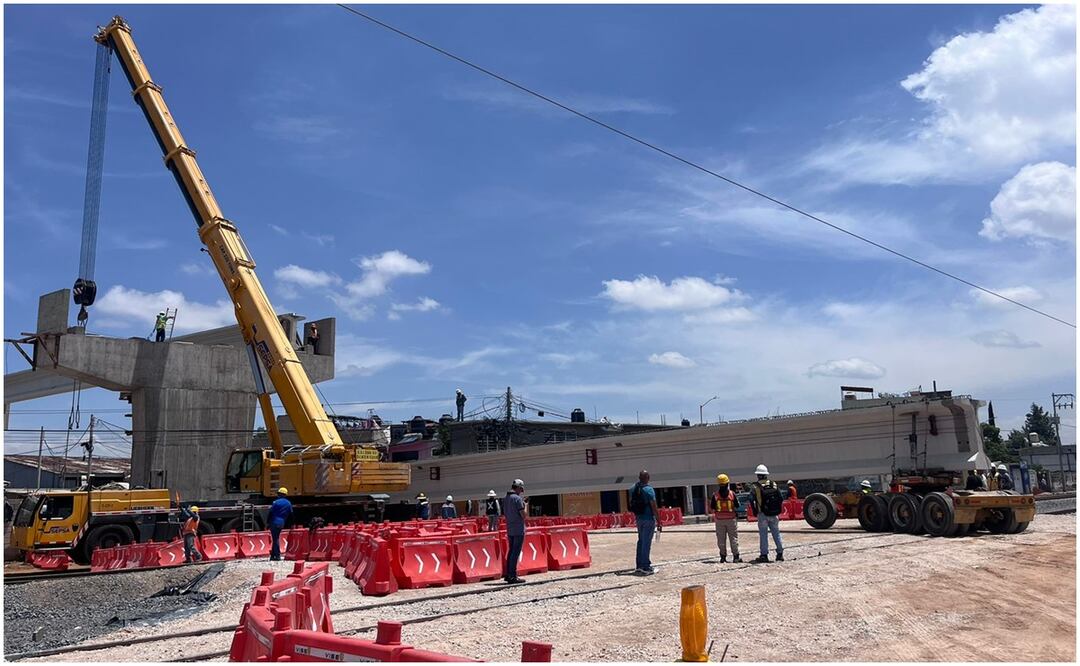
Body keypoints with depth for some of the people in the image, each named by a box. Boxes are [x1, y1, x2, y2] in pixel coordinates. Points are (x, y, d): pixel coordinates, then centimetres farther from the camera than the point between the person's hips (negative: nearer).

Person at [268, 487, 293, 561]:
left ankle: (277, 555, -3)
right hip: (282, 523, 5)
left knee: (275, 539, -2)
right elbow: (291, 514, 14)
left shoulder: (276, 502, -8)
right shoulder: (289, 503, 9)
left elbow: (271, 512, -8)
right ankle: (273, 555, 19)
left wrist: (268, 522, -2)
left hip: (274, 522, -5)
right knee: (276, 538, 16)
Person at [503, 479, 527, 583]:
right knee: (516, 552, -4)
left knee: (511, 551, 15)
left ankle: (508, 575, 18)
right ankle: (512, 576, -3)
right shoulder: (518, 498, -14)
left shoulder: (505, 499, 10)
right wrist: (524, 505, 3)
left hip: (509, 529, 8)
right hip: (519, 529, -7)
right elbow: (523, 515, -15)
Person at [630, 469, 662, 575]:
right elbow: (654, 507, -16)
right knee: (646, 543, -2)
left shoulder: (633, 489, 6)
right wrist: (659, 522, -12)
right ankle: (645, 568, 1)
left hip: (639, 518, 6)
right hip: (649, 519, -6)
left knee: (641, 541, 17)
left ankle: (639, 566, 21)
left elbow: (631, 504, 13)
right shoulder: (649, 489, -14)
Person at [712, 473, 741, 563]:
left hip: (719, 520, 1)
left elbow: (713, 509, -1)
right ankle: (736, 556, 6)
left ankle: (723, 556, 11)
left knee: (721, 539, 9)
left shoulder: (715, 495, -5)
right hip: (731, 519, -1)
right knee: (733, 538, 7)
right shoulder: (732, 494, -8)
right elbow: (737, 507, -3)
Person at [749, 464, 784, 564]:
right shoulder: (773, 484, 3)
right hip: (774, 514, 3)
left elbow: (751, 500, -11)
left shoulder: (755, 486, -8)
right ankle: (780, 553, 14)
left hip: (762, 514, -3)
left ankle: (764, 555, 1)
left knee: (763, 535, 2)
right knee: (776, 533, 12)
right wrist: (778, 509, 14)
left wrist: (755, 511, 2)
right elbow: (781, 498, 4)